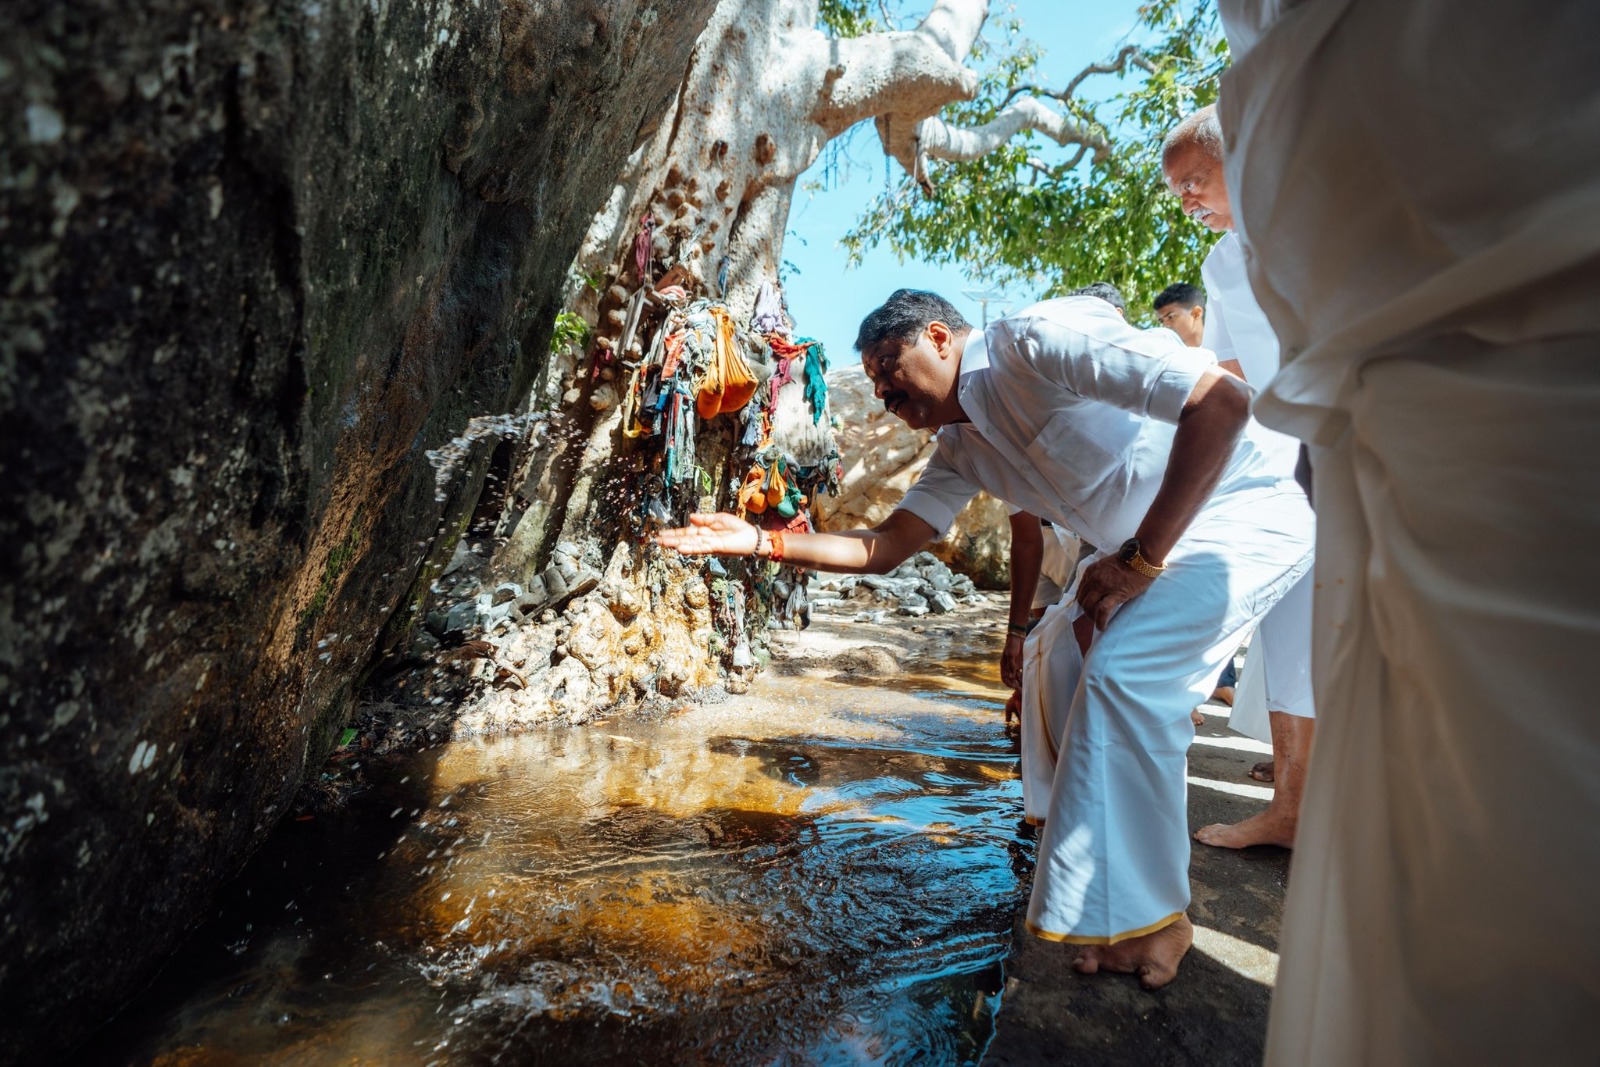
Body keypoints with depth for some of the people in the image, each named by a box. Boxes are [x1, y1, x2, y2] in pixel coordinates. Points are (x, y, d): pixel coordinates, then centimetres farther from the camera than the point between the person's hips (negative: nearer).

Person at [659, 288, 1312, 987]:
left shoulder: (1039, 338, -22)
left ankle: (1147, 920, -5)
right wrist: (760, 542, -6)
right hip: (1151, 547, 9)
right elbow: (883, 548, 4)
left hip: (1246, 520, -9)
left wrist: (1139, 558, -27)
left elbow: (1222, 402, -28)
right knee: (1058, 652, 12)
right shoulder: (961, 448, 5)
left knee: (1120, 669, -22)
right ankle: (1100, 847, 28)